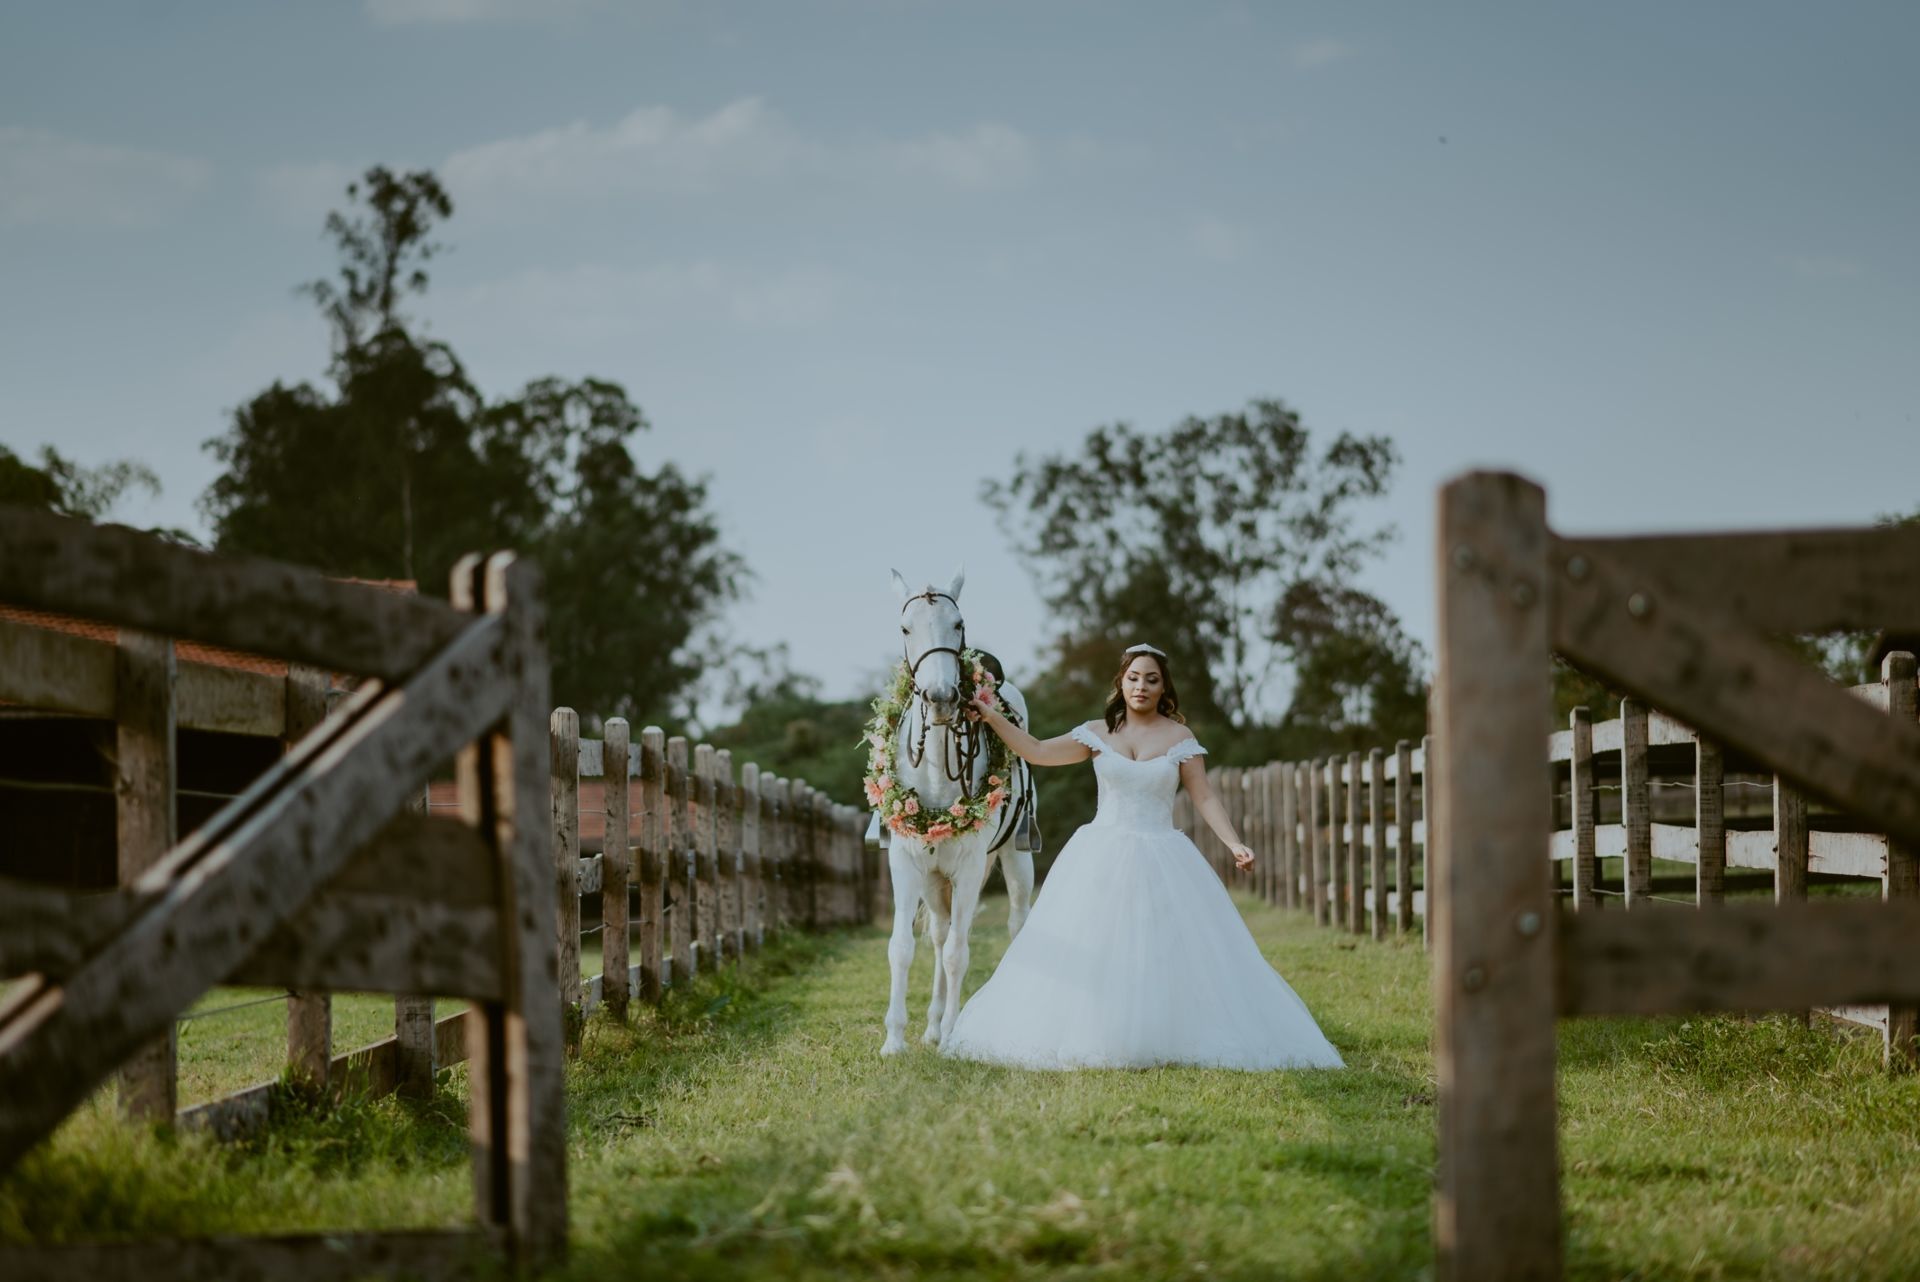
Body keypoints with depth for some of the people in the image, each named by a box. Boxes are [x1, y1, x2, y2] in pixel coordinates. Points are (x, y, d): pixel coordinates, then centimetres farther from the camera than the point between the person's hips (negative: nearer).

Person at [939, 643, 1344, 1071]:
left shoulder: (1179, 738, 1)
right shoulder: (1098, 734, 6)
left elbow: (1204, 798, -1)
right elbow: (1037, 752, 5)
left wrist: (1235, 844, -13)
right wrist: (993, 718, -2)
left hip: (1161, 859, -2)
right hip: (1103, 859, 2)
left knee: (1167, 955, -7)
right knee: (1090, 953, -2)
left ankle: (1171, 1040, 0)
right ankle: (1090, 1039, 5)